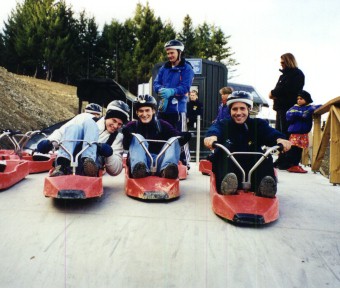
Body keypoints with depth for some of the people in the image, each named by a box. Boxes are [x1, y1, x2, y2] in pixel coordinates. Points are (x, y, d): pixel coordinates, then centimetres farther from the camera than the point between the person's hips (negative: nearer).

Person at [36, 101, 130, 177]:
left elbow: (115, 171, 7)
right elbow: (61, 131, 4)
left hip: (88, 167, -1)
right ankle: (62, 165, -37)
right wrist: (50, 141, -16)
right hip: (67, 162, 1)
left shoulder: (117, 137, 13)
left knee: (89, 123, -16)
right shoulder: (87, 118, 12)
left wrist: (109, 153, -13)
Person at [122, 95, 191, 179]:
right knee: (137, 137, -18)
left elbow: (177, 139, -5)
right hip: (140, 162, -1)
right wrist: (127, 137, -31)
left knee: (174, 140, -14)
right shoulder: (132, 126, 7)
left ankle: (166, 168, -43)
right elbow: (126, 146, -8)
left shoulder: (163, 125, 9)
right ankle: (138, 168, -45)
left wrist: (183, 137, -28)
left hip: (159, 162, 1)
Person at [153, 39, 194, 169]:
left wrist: (171, 91, -29)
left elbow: (185, 88, -14)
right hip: (163, 107, 6)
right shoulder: (164, 68, 14)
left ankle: (185, 162, 4)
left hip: (178, 107, -6)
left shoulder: (187, 68, -2)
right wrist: (163, 90, -17)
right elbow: (156, 84, 5)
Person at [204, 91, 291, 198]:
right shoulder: (224, 124, 2)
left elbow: (270, 132, -17)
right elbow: (215, 129, -23)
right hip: (228, 170, -1)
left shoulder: (258, 124, 6)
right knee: (225, 147, -25)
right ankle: (225, 183, -47)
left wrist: (279, 138, -41)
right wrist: (212, 136, -48)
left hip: (252, 170, 2)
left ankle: (264, 185, -44)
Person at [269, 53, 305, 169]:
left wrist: (274, 93, -7)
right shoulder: (284, 74, 23)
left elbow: (288, 89, -17)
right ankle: (281, 159, 16)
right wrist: (274, 94, -1)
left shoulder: (297, 74, -4)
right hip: (281, 107, 9)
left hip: (289, 108, -9)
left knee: (285, 134, -10)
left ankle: (286, 161, -5)